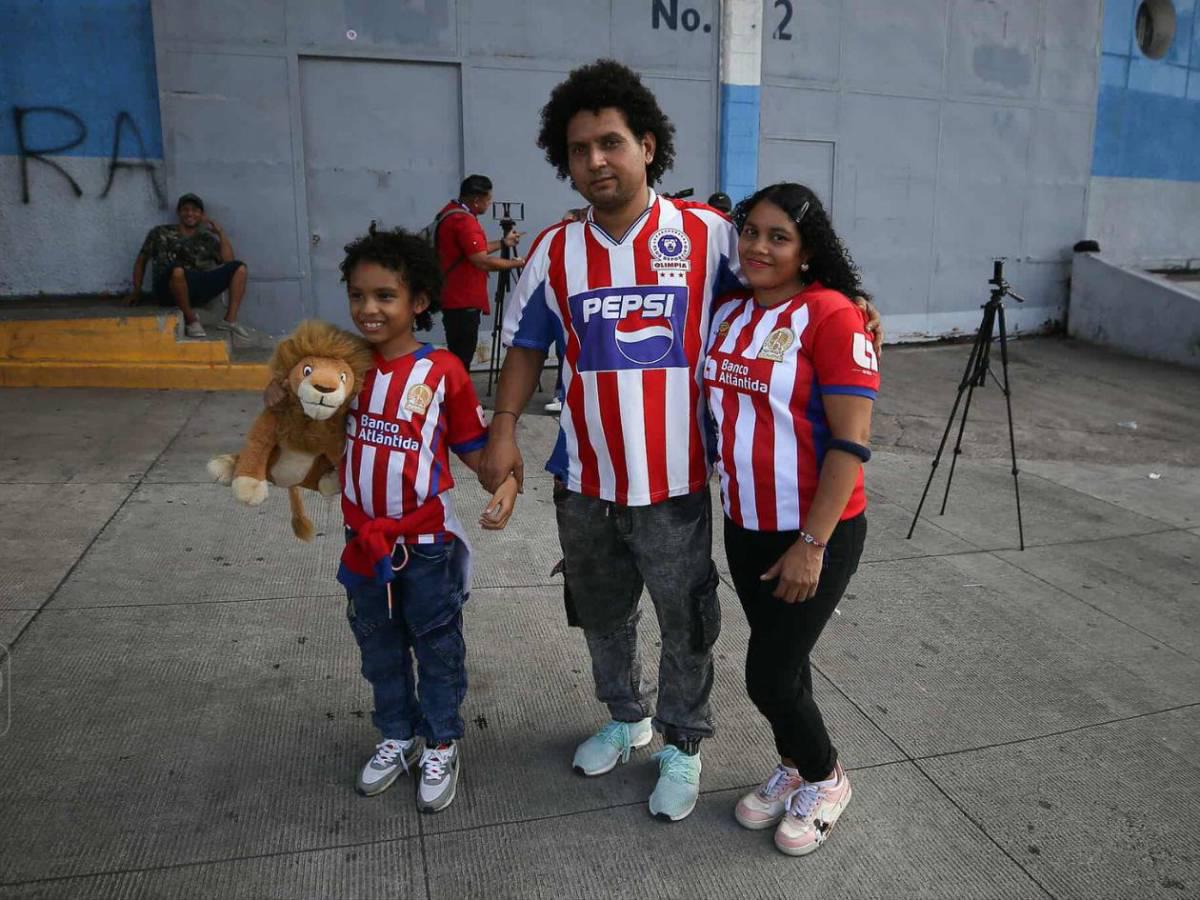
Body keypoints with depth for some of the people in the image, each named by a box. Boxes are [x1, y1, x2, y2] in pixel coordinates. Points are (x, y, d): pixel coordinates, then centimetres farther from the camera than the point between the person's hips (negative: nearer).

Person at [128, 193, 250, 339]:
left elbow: (228, 261, 5)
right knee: (177, 269, -39)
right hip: (168, 290, -3)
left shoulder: (207, 239, 21)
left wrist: (220, 232, 4)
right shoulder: (160, 233, 18)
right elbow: (141, 261, 21)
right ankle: (191, 321, -21)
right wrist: (137, 291, 9)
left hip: (197, 289, 3)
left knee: (238, 267, -10)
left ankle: (230, 320, -16)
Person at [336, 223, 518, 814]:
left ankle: (441, 746, 34)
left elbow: (473, 446, -7)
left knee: (438, 649, 13)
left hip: (426, 541, -4)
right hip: (363, 540, 4)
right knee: (379, 649, 21)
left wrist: (505, 483, -24)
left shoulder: (442, 371, -13)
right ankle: (397, 736, 42)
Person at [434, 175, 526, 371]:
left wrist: (503, 242, 22)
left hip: (458, 299, 10)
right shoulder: (463, 221, -19)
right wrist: (517, 263, -12)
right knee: (460, 360, -7)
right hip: (463, 302, -10)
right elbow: (482, 261, -23)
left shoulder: (451, 212, 14)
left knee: (457, 356, 14)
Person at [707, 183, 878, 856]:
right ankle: (795, 768, 43)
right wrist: (719, 502, 9)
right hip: (744, 526, 6)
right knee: (779, 657, 19)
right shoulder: (728, 312, 5)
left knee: (769, 675, 1)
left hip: (815, 533, -6)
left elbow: (851, 442, -19)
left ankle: (826, 779, 30)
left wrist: (811, 545, -19)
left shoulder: (833, 316, -16)